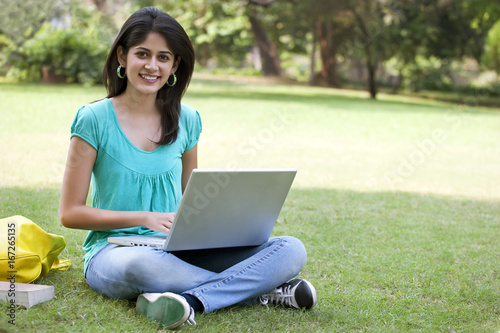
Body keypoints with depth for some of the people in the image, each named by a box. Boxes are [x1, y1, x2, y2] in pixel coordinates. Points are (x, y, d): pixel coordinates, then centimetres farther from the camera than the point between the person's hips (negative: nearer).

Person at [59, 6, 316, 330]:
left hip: (178, 252, 4)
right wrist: (145, 218, -13)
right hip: (114, 251, -4)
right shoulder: (95, 120, -3)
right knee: (142, 265, -43)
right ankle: (260, 289, -26)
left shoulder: (186, 121, 9)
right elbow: (70, 212, -3)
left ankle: (190, 300, -33)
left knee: (292, 250, -16)